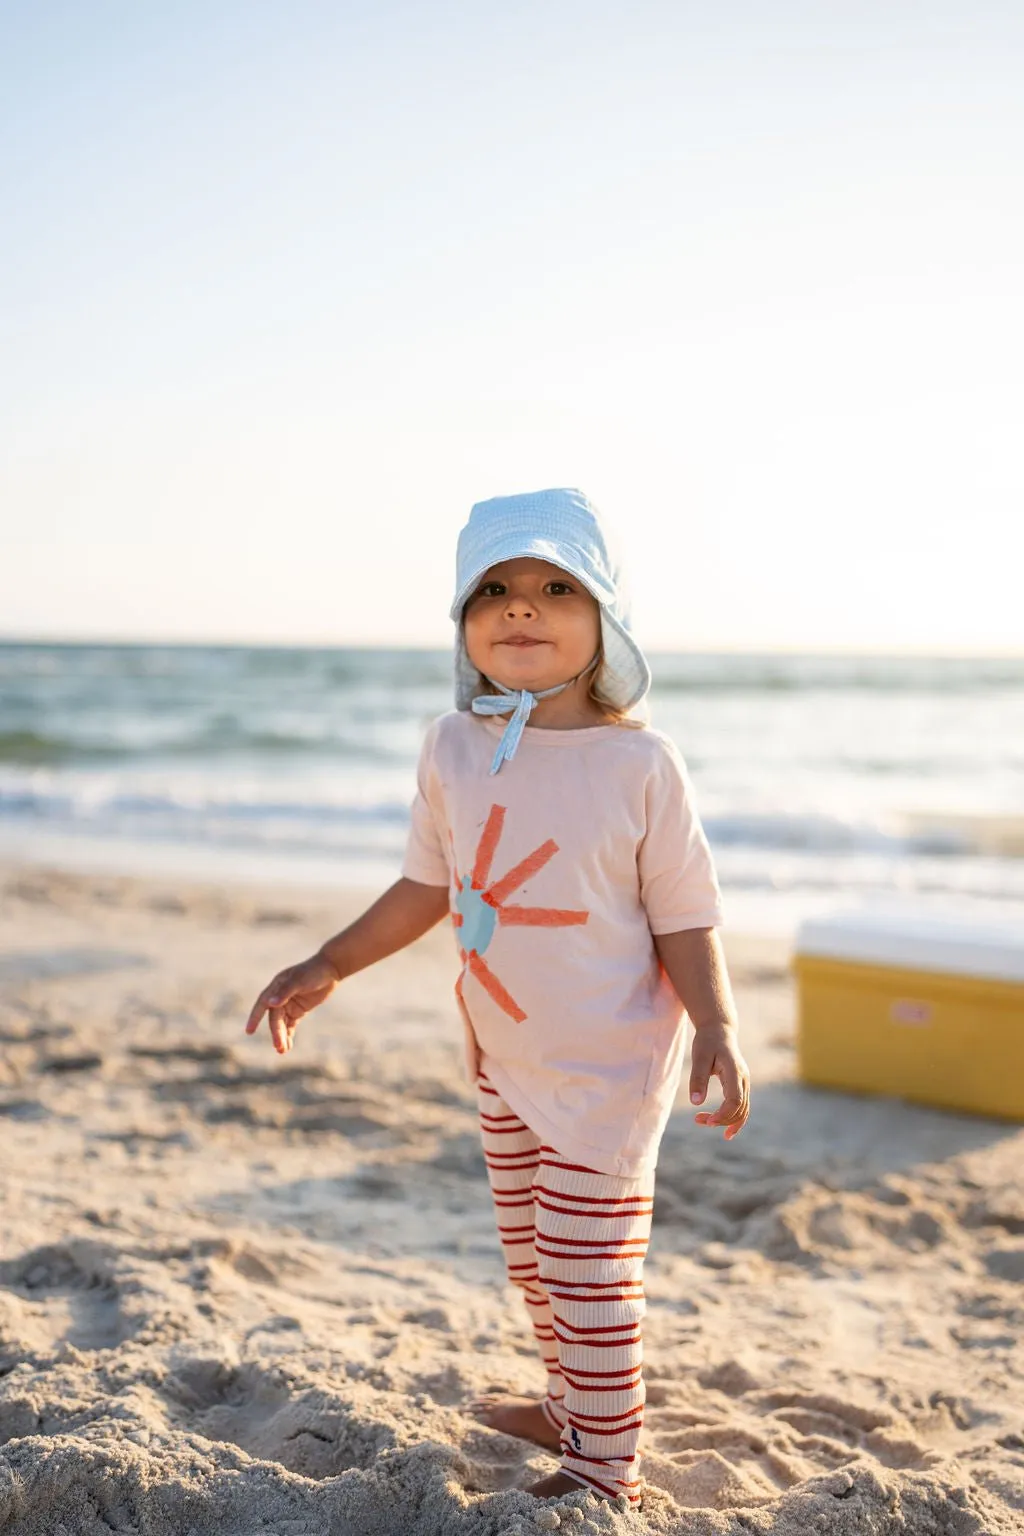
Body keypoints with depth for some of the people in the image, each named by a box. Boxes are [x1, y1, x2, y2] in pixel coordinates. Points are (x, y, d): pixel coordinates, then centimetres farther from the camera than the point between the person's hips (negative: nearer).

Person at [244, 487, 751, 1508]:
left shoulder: (638, 763, -18)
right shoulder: (452, 748, -4)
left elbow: (683, 918, -12)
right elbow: (428, 887, 8)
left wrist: (717, 1030, -24)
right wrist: (329, 967, 8)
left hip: (608, 1068, -6)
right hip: (502, 1060, 6)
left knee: (587, 1270, 0)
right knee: (532, 1260, 21)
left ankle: (606, 1472, 18)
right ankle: (572, 1408, 43)